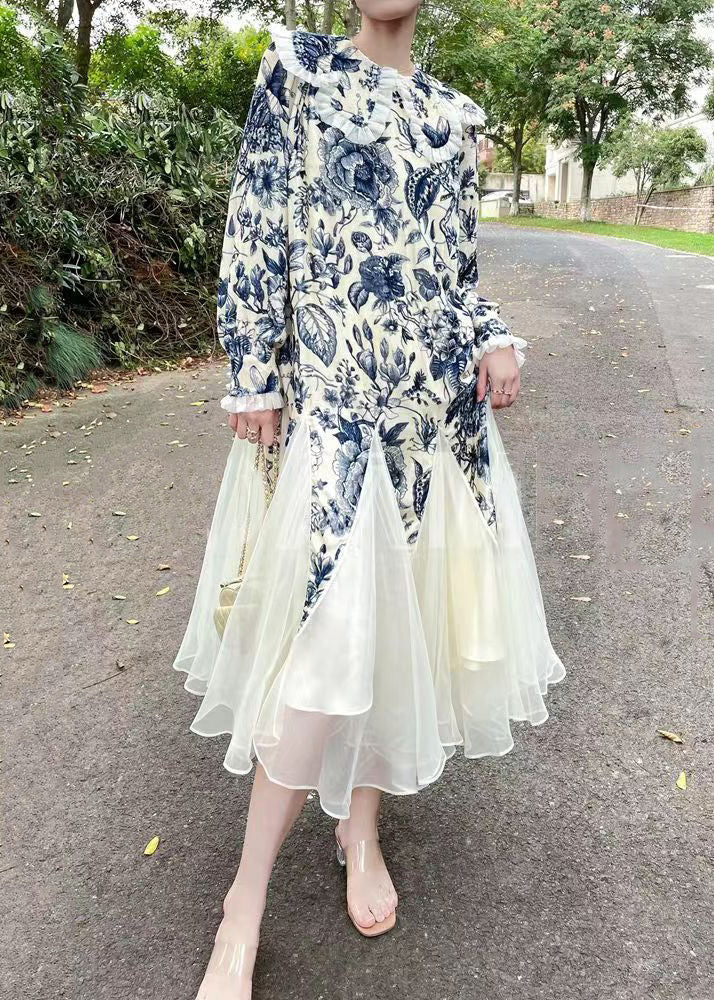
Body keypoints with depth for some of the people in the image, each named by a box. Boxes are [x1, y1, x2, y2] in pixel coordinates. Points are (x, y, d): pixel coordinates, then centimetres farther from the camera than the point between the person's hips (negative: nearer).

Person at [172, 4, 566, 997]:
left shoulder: (454, 112, 18)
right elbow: (256, 231, 0)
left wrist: (496, 339, 1)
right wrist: (253, 374, -7)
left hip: (438, 395, 5)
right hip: (332, 392, -5)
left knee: (403, 611, 8)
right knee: (330, 632, -11)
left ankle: (361, 825, 29)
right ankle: (245, 907, 7)